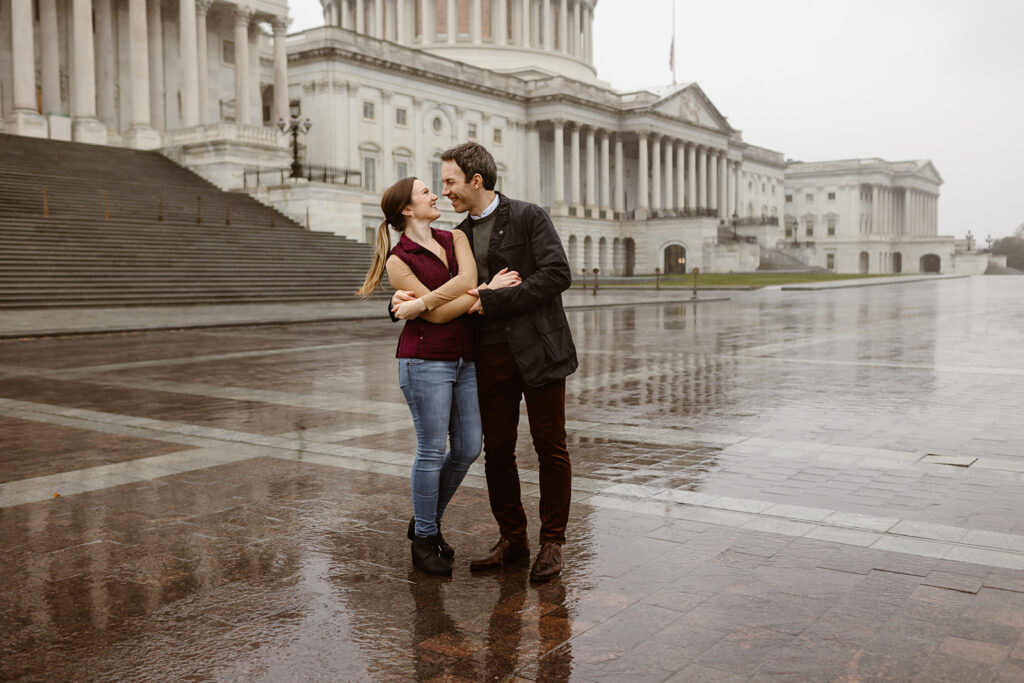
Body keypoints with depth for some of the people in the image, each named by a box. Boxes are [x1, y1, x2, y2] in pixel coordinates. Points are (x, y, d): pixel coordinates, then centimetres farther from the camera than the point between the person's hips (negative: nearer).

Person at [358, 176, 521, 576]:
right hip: (425, 360, -6)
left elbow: (466, 280, -10)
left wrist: (422, 302, -18)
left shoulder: (456, 239, 11)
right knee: (432, 450, -1)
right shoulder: (398, 261, -4)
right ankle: (424, 540, 15)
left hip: (464, 359, 6)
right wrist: (488, 291, -12)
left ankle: (427, 522, 27)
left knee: (468, 448, 7)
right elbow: (438, 314, -12)